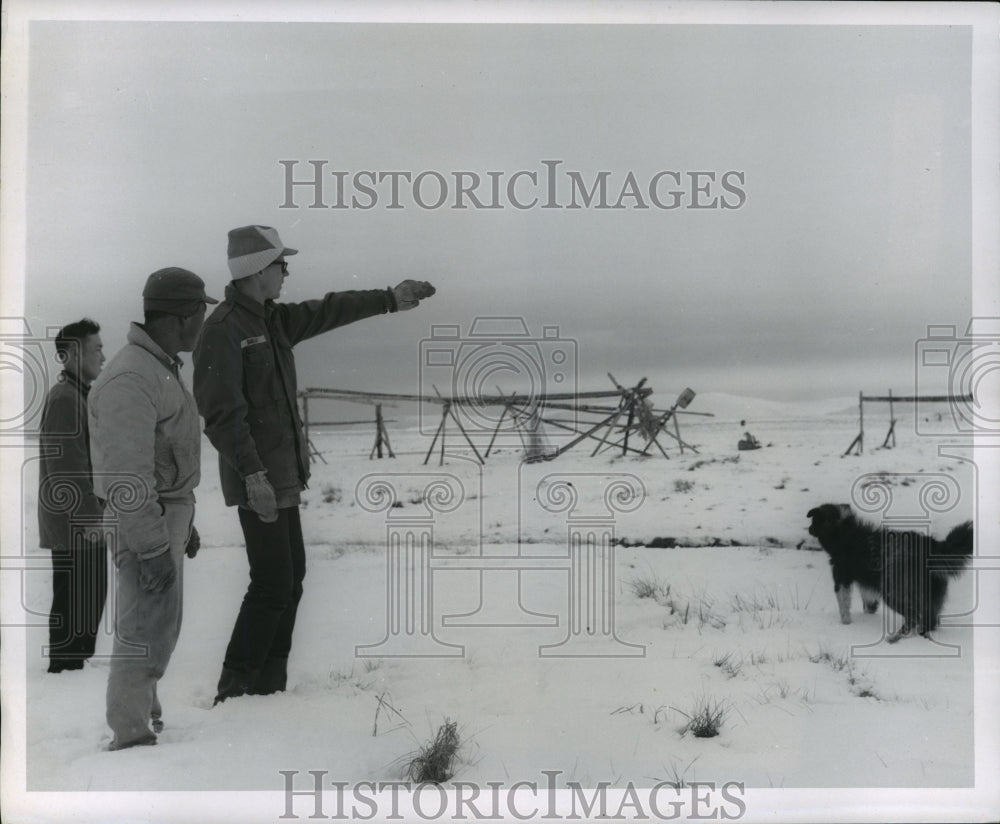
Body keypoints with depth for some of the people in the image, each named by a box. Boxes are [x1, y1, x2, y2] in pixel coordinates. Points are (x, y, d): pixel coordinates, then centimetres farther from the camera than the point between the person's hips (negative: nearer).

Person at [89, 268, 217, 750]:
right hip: (145, 528, -10)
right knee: (146, 636, -3)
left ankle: (145, 715, 30)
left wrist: (184, 522, 24)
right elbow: (126, 476, -26)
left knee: (157, 628, 17)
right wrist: (154, 549, -25)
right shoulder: (129, 379, -23)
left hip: (166, 516, 10)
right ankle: (131, 738, 7)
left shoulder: (159, 369, 11)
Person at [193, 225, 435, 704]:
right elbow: (222, 413, -20)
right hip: (258, 482, -10)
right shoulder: (223, 330, -15)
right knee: (273, 584, -10)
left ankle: (269, 683, 20)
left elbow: (329, 311, 23)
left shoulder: (273, 320, 12)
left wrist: (390, 299, 25)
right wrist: (253, 475, -25)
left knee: (290, 578, 13)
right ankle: (235, 690, -1)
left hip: (284, 476, 10)